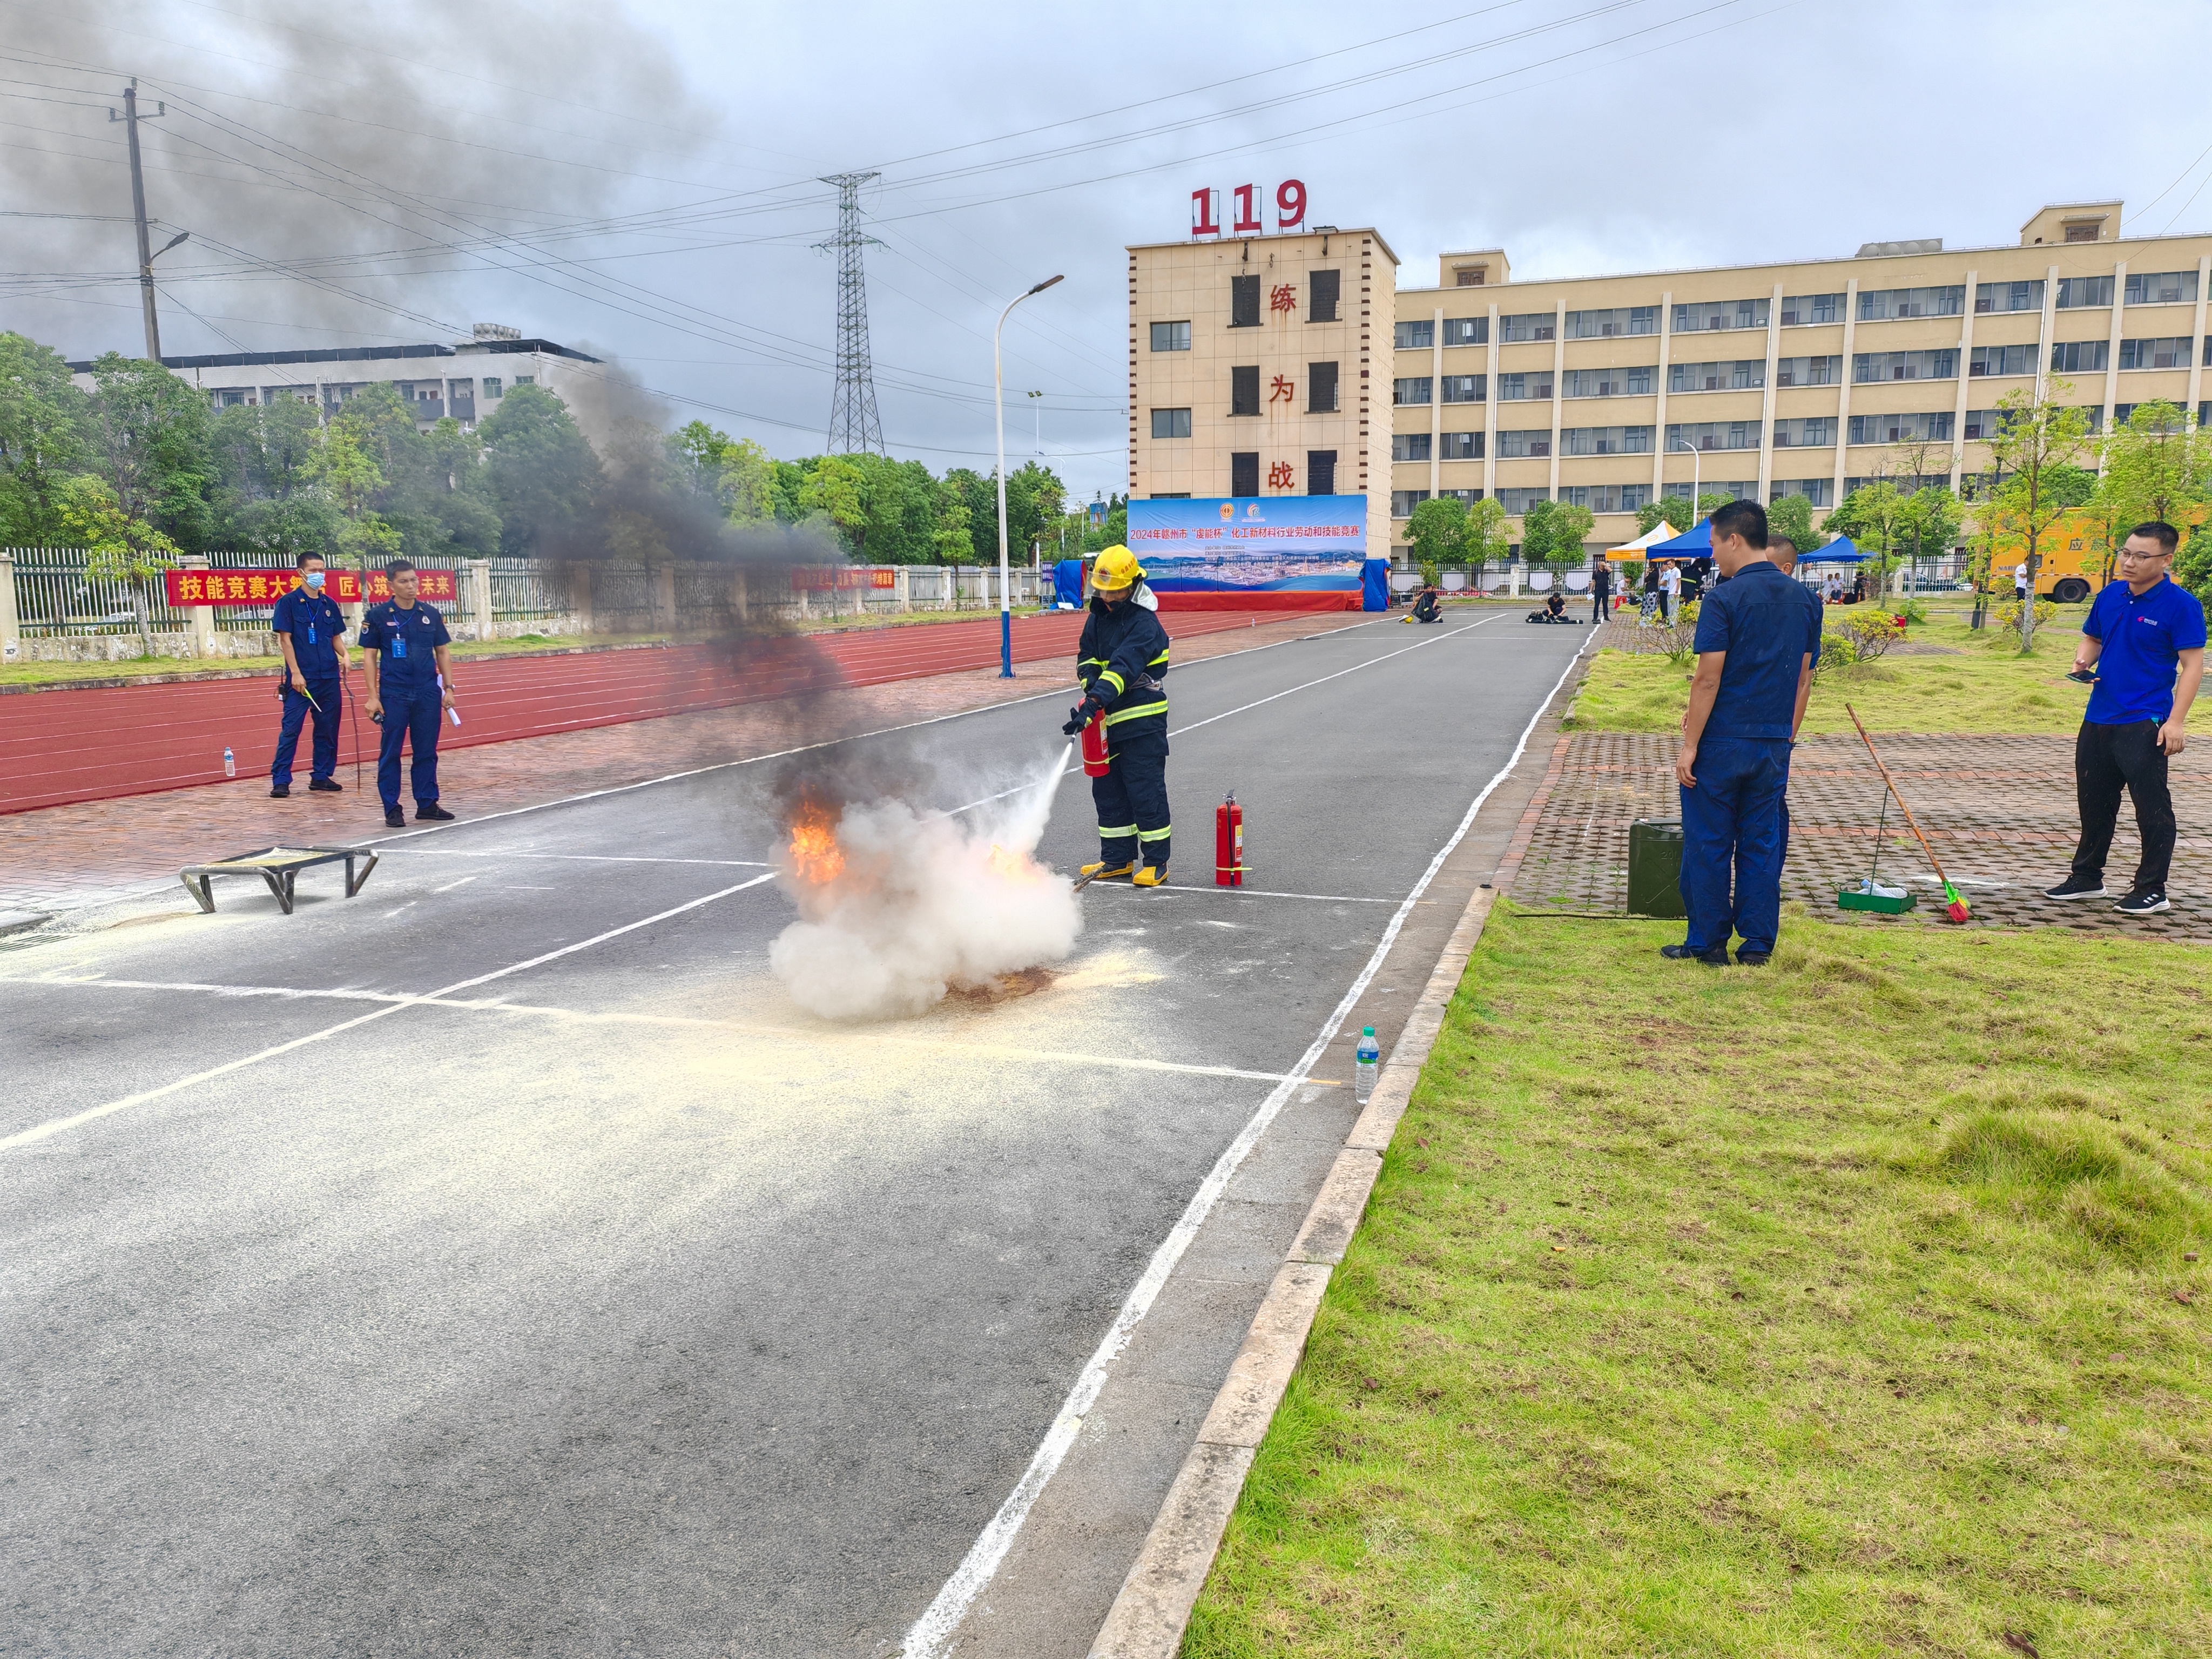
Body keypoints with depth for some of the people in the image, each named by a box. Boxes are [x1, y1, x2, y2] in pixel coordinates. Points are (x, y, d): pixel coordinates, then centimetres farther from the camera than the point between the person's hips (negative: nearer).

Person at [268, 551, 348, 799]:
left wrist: (344, 656, -5)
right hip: (301, 678, -5)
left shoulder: (329, 604, 11)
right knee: (291, 729, -6)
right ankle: (280, 780, -2)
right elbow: (285, 639, -6)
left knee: (327, 729, 8)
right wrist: (295, 673, -12)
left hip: (330, 677, 5)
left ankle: (321, 776, 18)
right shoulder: (289, 602, -3)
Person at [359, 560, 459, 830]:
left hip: (428, 693, 3)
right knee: (390, 752, 2)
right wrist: (373, 696, -6)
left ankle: (427, 804, 16)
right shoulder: (378, 615, -1)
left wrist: (448, 688, 6)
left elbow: (442, 652, 13)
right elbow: (369, 656, 0)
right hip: (393, 695, -3)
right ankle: (392, 809, 9)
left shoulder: (430, 613, 8)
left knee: (427, 751, 7)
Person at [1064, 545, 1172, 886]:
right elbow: (1087, 657, 10)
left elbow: (1124, 667, -29)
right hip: (1109, 718, 8)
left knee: (1145, 791, -4)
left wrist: (1094, 703, -39)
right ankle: (1117, 858, 24)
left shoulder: (1144, 623, -17)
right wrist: (1091, 682, -13)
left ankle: (1156, 862, 6)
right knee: (1107, 789, 13)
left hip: (1143, 720, -8)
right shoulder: (1098, 616, 8)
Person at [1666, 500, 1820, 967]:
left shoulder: (1726, 598, -13)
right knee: (1762, 843, 11)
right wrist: (1785, 737, 18)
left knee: (1708, 845, 4)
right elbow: (1803, 680, 11)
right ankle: (1758, 945, 15)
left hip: (1723, 742, -6)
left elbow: (1708, 679, -15)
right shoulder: (1801, 600, 8)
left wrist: (1689, 745, -12)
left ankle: (1708, 942, 10)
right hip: (1773, 746, 6)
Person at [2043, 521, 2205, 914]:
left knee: (2152, 808, 1)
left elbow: (2192, 665, -11)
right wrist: (2083, 662, -2)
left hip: (2145, 726, -7)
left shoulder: (2181, 605, -11)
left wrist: (2176, 721, -18)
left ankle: (2152, 891, 12)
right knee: (2093, 803, 16)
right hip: (2098, 719, 7)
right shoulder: (2109, 595, 7)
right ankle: (2087, 878, 29)